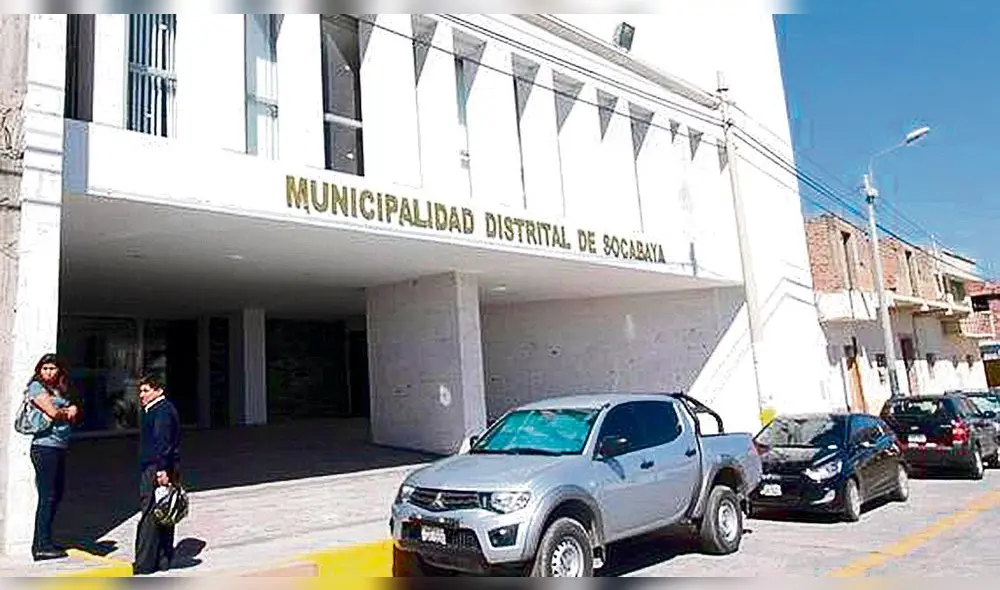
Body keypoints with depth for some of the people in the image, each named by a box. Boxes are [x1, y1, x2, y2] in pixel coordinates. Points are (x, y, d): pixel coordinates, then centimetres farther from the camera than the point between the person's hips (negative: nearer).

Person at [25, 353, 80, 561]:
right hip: (44, 447, -8)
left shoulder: (59, 390, 18)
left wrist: (71, 410, -8)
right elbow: (52, 412, -15)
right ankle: (41, 546, 0)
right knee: (47, 496, -6)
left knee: (57, 494, 12)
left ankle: (43, 541, 21)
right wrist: (68, 411, 3)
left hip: (59, 448, 8)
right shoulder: (36, 386, -4)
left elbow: (73, 413, 13)